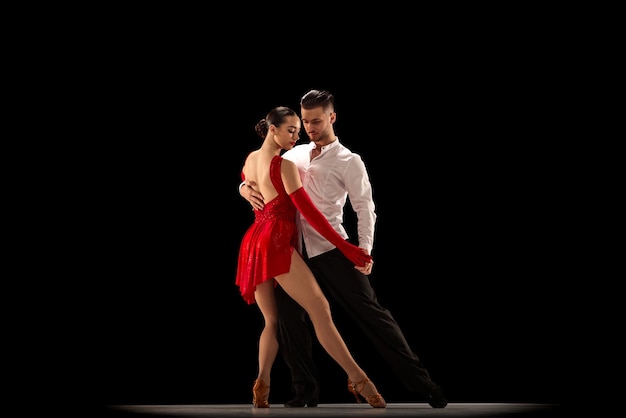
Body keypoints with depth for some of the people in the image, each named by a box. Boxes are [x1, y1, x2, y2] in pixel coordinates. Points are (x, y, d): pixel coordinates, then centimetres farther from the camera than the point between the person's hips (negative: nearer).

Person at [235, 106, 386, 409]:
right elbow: (309, 213, -13)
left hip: (254, 242, 9)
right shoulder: (284, 166, -9)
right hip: (276, 242, -9)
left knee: (272, 320, 13)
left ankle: (262, 387, 0)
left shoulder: (250, 160, 14)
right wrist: (345, 247, -12)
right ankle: (358, 380, -17)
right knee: (320, 309, -12)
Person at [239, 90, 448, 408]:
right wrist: (246, 188, -3)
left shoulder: (348, 161, 1)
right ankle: (306, 391, 18)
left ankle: (420, 382, -6)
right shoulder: (294, 155, 14)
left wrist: (365, 249, -18)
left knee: (369, 311, -8)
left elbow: (365, 208, -4)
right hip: (295, 251, 5)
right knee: (289, 317, 4)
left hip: (331, 250, -5)